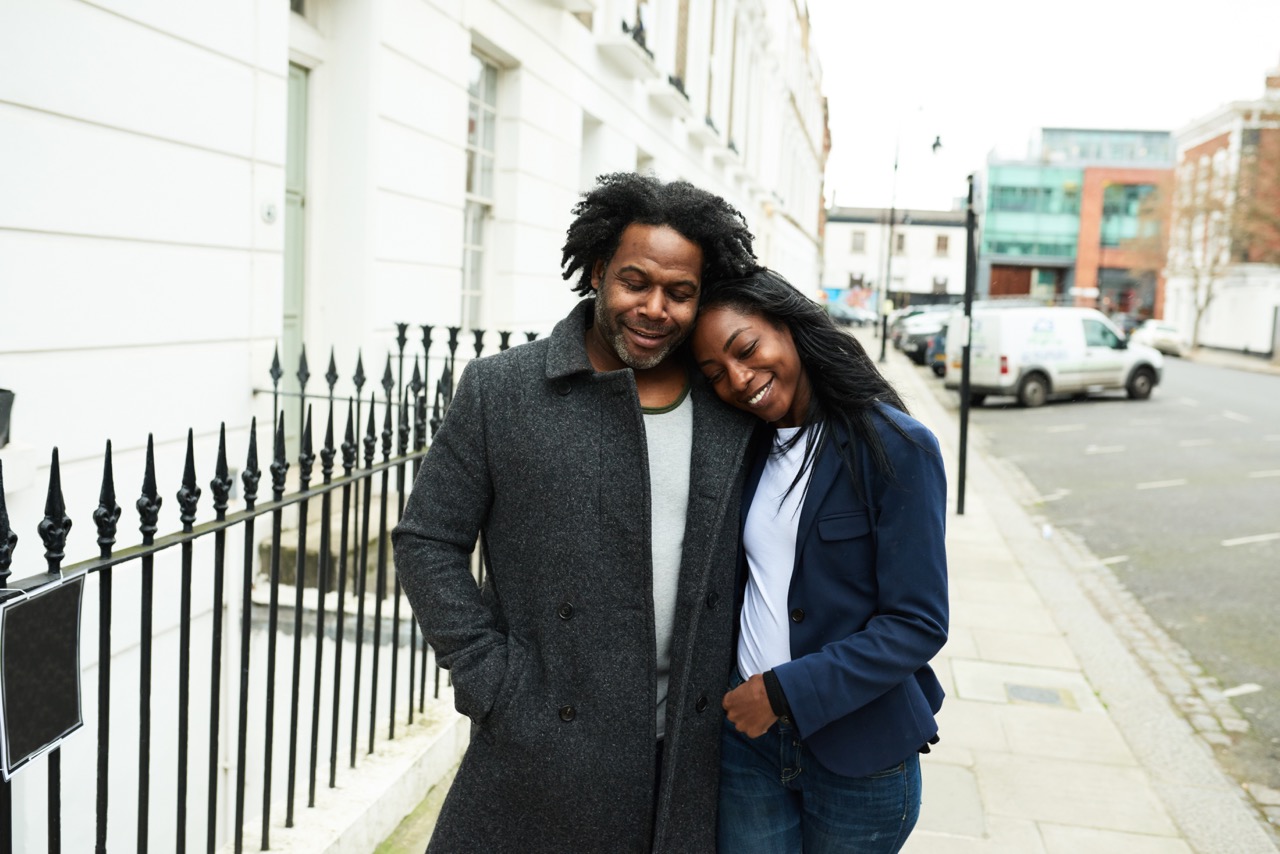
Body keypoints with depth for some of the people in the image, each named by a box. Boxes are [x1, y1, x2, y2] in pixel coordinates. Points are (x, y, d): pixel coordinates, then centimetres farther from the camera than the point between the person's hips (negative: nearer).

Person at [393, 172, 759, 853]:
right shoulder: (499, 391, -5)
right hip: (541, 749, -2)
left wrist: (750, 690, 4)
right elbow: (427, 542, -3)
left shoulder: (734, 408, 1)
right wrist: (491, 683, -8)